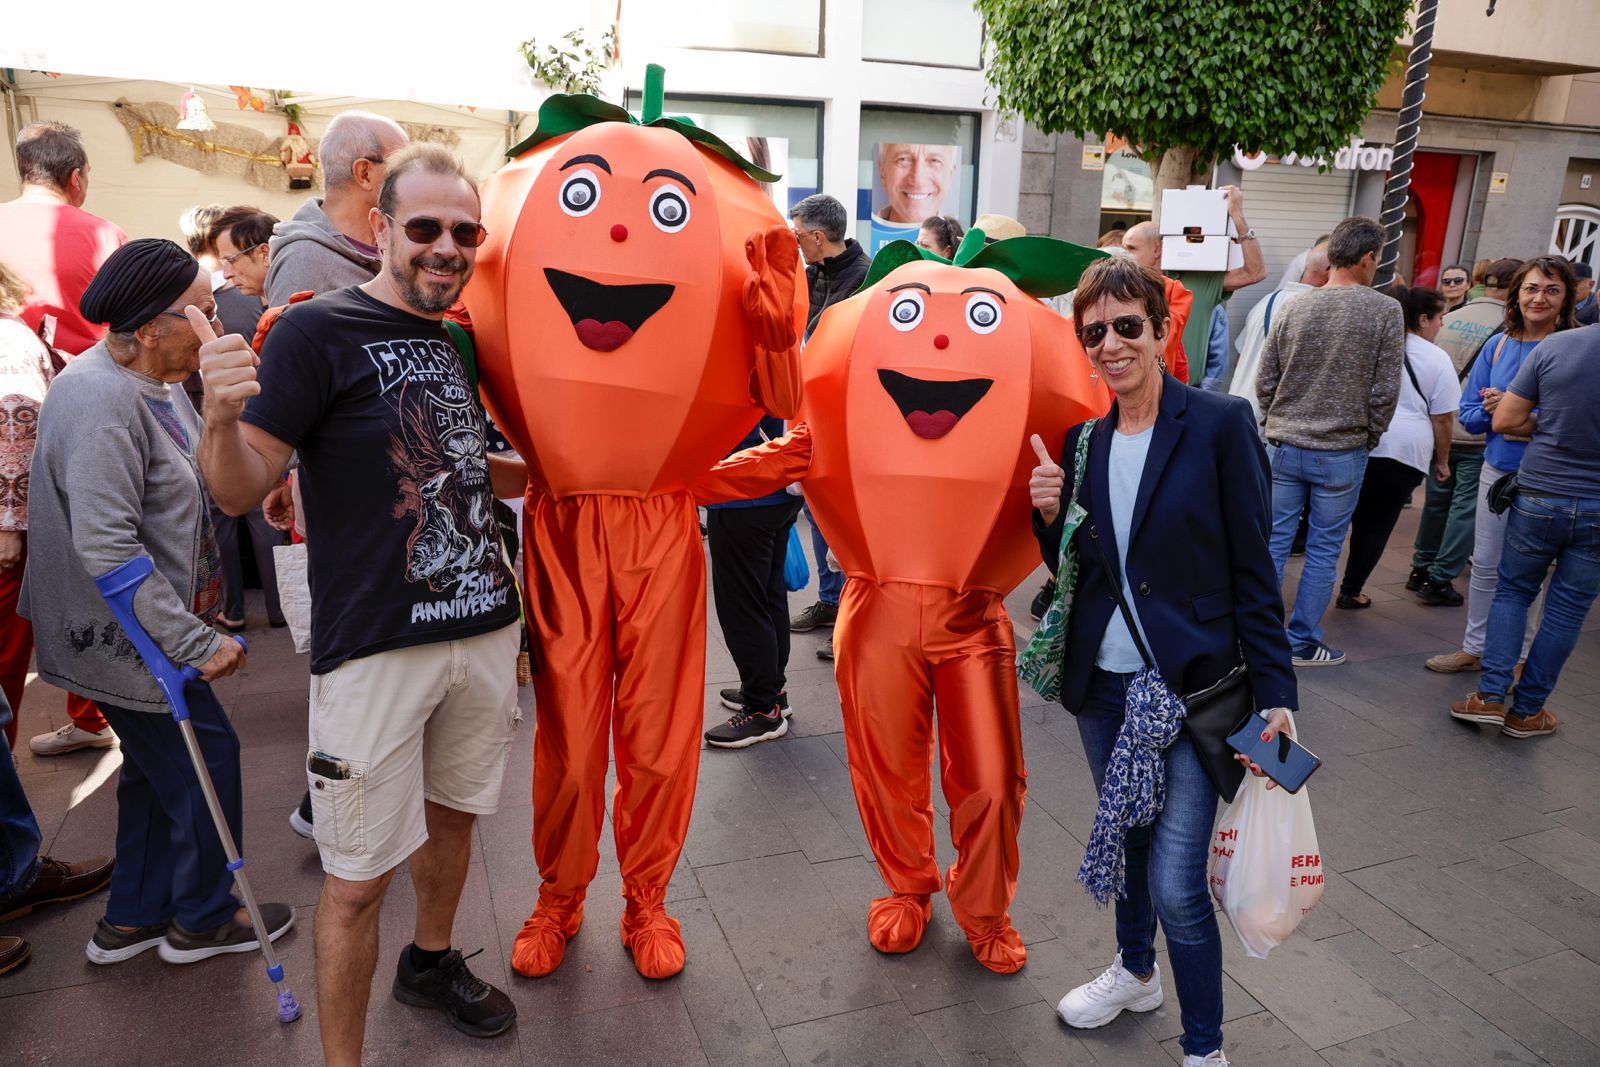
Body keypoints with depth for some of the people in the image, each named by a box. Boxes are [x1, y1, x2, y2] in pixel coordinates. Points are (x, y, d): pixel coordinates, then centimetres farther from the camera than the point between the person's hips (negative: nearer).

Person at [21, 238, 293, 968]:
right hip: (120, 635, -10)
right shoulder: (103, 400, -25)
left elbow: (189, 489, 14)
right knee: (206, 753, 2)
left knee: (158, 766, 19)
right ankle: (203, 919, 23)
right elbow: (107, 546, -29)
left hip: (146, 626, 10)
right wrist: (194, 643, -28)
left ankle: (132, 920, 35)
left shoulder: (154, 381, 5)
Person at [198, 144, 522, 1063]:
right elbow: (242, 490, -12)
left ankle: (432, 960, 48)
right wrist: (222, 419, -32)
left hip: (484, 623, 7)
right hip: (374, 645, -6)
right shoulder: (318, 332, -9)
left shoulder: (459, 341, 11)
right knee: (359, 879, 3)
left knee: (454, 810, 23)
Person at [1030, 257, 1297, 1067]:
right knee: (1125, 839, 22)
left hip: (1192, 684, -5)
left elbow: (1253, 568, -8)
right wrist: (1050, 515, -10)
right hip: (1103, 681, 5)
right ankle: (1135, 972, 46)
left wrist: (1274, 690, -11)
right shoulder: (1084, 438, 4)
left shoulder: (1219, 423, -10)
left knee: (1176, 883, -4)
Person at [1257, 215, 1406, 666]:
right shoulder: (1385, 311, -8)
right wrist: (1369, 436, 8)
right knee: (1323, 551, 8)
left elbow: (1265, 382, 4)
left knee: (1273, 544, 9)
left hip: (1285, 447, 3)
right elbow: (1385, 391, -7)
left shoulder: (1293, 308, 1)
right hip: (1342, 453, -2)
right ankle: (1302, 642, 16)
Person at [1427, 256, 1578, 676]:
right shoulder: (1498, 344, 3)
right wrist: (1493, 413, -15)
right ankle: (1474, 647, 27)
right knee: (1485, 565, 13)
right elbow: (1468, 412, 5)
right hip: (1496, 471, 4)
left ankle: (1518, 656, 23)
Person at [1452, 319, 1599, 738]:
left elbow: (1505, 420, -6)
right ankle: (1526, 711, 18)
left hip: (1539, 496, 0)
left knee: (1513, 591, 16)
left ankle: (1490, 696, 7)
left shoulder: (1553, 347, -9)